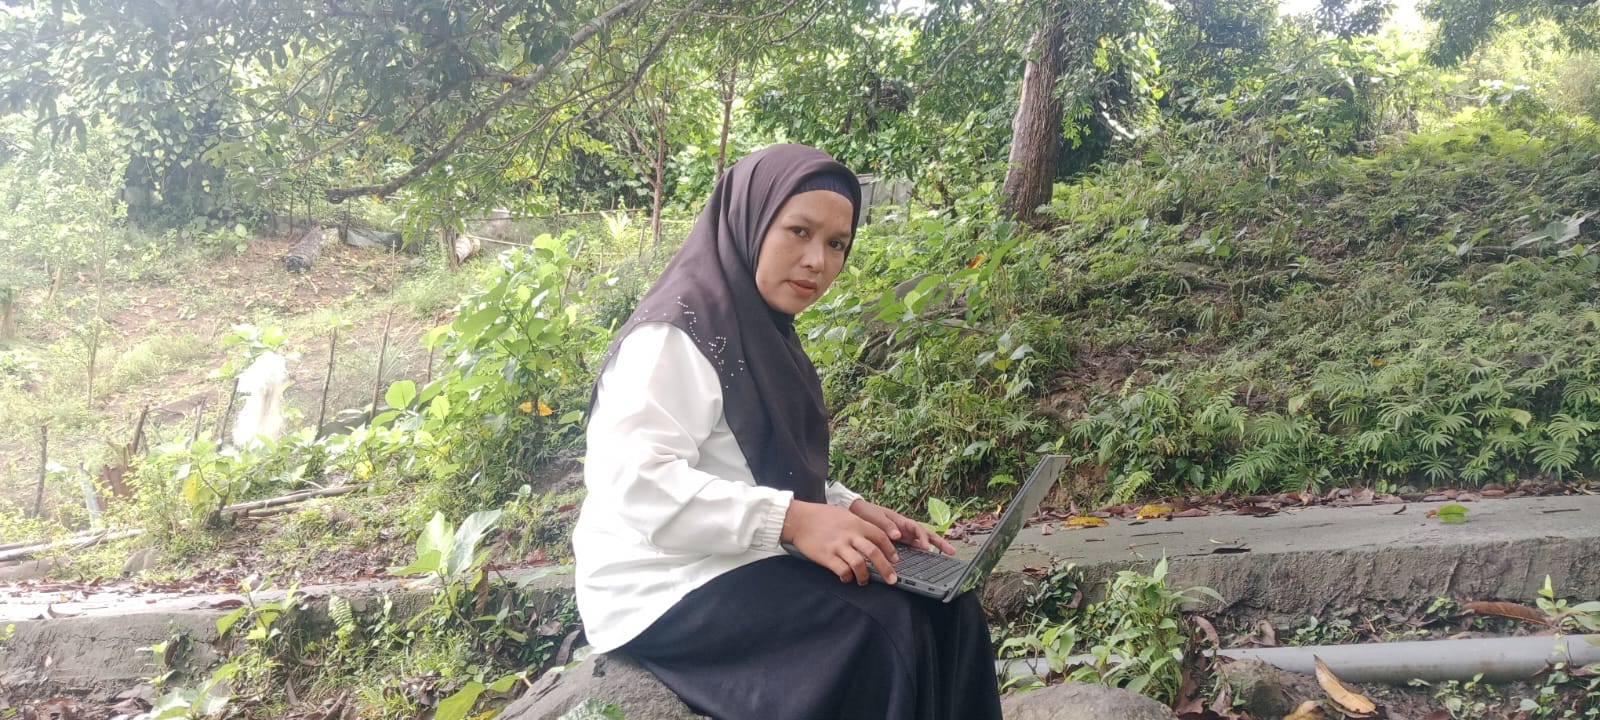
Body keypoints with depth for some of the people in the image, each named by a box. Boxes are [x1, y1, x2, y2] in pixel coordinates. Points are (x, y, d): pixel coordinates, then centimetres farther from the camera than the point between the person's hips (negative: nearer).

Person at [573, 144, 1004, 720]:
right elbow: (635, 479, -27)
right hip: (668, 583, -9)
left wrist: (849, 510, -2)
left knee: (947, 612, -5)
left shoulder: (764, 334, 13)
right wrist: (791, 520, -31)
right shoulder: (680, 330, -16)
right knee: (880, 640, -25)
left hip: (747, 564, 9)